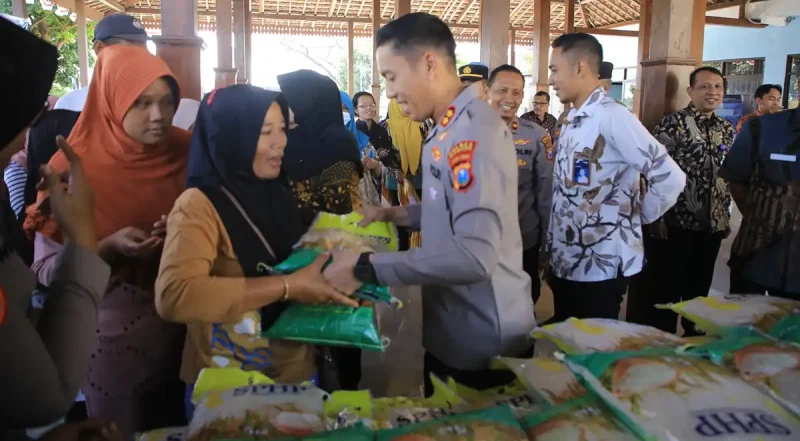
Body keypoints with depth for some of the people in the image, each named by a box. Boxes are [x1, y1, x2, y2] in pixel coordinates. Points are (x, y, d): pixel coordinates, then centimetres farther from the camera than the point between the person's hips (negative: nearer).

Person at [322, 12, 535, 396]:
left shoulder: (473, 130, -25)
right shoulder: (450, 128, 8)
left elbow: (475, 255, -34)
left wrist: (365, 268, -30)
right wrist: (394, 215, 5)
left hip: (484, 341, -9)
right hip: (451, 329, 9)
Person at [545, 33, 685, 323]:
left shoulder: (611, 116, -17)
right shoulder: (571, 121, 10)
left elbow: (670, 178, -21)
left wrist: (637, 217, -6)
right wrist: (553, 255, 9)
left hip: (600, 268, -8)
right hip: (565, 263, 8)